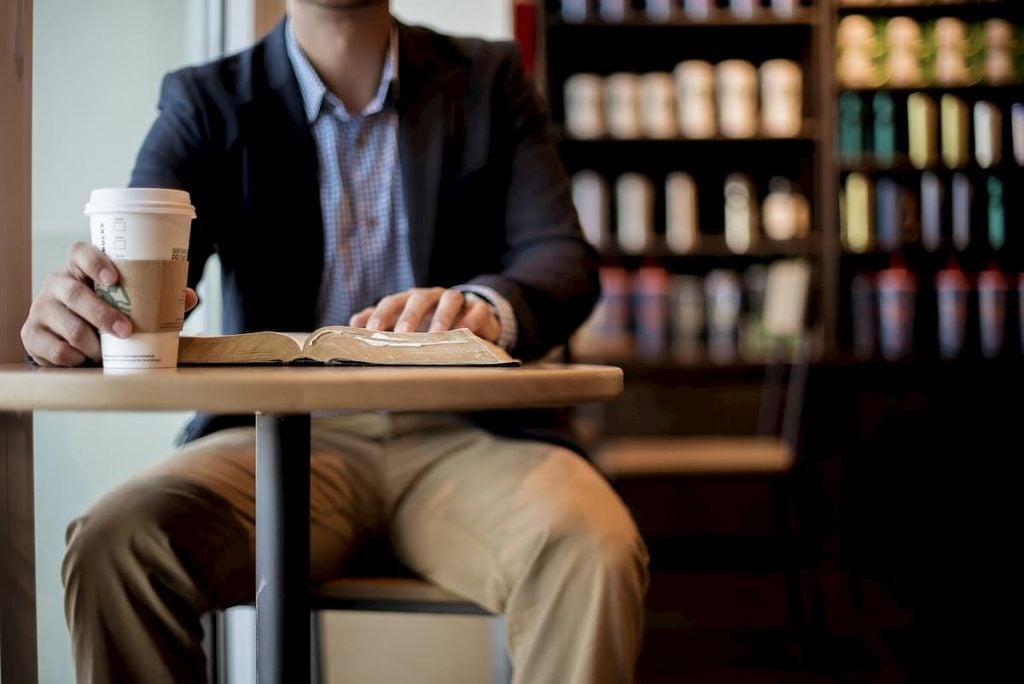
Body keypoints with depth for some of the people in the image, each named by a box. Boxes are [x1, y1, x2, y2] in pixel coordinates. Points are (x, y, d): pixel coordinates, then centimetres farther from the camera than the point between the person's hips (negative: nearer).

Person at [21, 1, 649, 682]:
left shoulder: (490, 81, 11)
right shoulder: (206, 102, 10)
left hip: (461, 432, 0)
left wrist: (487, 306, -27)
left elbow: (566, 259, -2)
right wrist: (71, 311, -30)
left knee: (595, 552, -32)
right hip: (286, 434, 1)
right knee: (114, 545, -28)